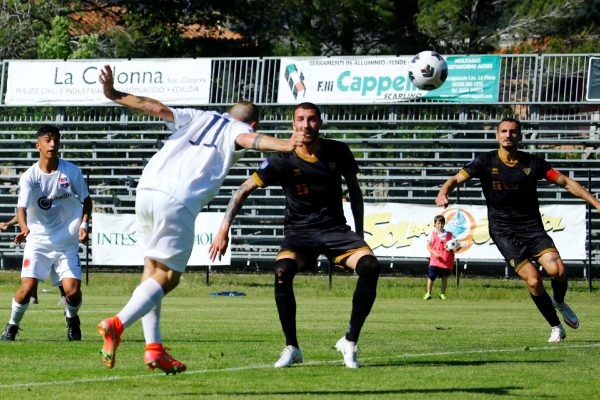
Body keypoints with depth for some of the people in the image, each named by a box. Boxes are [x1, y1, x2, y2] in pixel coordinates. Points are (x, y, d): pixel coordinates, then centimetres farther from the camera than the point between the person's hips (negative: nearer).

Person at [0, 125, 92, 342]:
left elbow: (86, 200, 7)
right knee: (28, 287, -14)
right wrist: (24, 228, -40)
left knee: (72, 290, -11)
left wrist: (83, 224, -10)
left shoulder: (71, 172, -4)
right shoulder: (29, 177, -9)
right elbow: (22, 207, -20)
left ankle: (72, 318, 24)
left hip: (67, 241, 1)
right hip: (38, 240, -1)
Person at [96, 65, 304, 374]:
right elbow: (250, 139, -11)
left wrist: (113, 95, 19)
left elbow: (157, 108, 16)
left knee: (152, 272, 15)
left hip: (146, 189, 6)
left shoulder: (198, 117, 25)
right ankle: (117, 324, -18)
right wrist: (284, 146, -28)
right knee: (168, 277, 2)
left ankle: (153, 348, 8)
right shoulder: (238, 129, 12)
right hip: (176, 202, -6)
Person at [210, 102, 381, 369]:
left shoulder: (338, 152, -3)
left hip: (335, 228, 2)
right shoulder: (283, 160, -11)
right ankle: (291, 348, -16)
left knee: (370, 266, -25)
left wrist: (359, 235, 11)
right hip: (299, 231, -2)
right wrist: (224, 230, -14)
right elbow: (244, 190, -7)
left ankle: (350, 342, -10)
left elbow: (354, 191, 12)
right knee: (283, 270, -34)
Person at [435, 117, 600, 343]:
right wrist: (443, 193, -32)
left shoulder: (532, 163, 2)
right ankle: (556, 327, 1)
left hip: (532, 227, 2)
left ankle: (559, 302, 14)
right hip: (503, 231, -2)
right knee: (533, 280, -18)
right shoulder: (486, 162, -2)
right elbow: (457, 179, -9)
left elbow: (566, 182, 6)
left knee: (558, 270, -20)